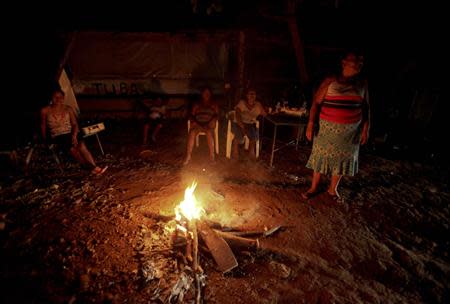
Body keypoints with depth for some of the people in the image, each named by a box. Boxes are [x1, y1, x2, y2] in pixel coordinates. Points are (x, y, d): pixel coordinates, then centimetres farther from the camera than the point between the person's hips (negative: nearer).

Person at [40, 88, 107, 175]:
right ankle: (91, 167, -38)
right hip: (57, 136, -1)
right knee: (72, 148, -34)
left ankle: (95, 167, -43)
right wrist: (45, 139, 3)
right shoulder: (45, 111, 6)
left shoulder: (68, 109, 10)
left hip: (70, 134, 1)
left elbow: (75, 124, 4)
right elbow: (43, 126, 14)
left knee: (81, 144, -33)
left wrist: (74, 135, -14)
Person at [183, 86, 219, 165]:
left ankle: (212, 155, -32)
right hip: (198, 124, 1)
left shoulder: (214, 104, 16)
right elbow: (191, 115, 10)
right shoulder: (197, 104, 17)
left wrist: (213, 120, -16)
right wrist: (193, 121, -11)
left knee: (209, 132, -37)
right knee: (192, 132, -32)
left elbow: (216, 115, 6)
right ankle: (188, 156, -34)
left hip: (208, 124, -1)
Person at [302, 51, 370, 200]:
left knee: (342, 158, 10)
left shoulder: (362, 84, 6)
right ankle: (313, 188, 22)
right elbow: (316, 103, -8)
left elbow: (366, 107, 9)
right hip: (327, 128, -3)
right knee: (321, 156, 5)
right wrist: (311, 124, -17)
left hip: (350, 130, 3)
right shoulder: (330, 81, -5)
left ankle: (332, 188, 29)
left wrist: (366, 128, 3)